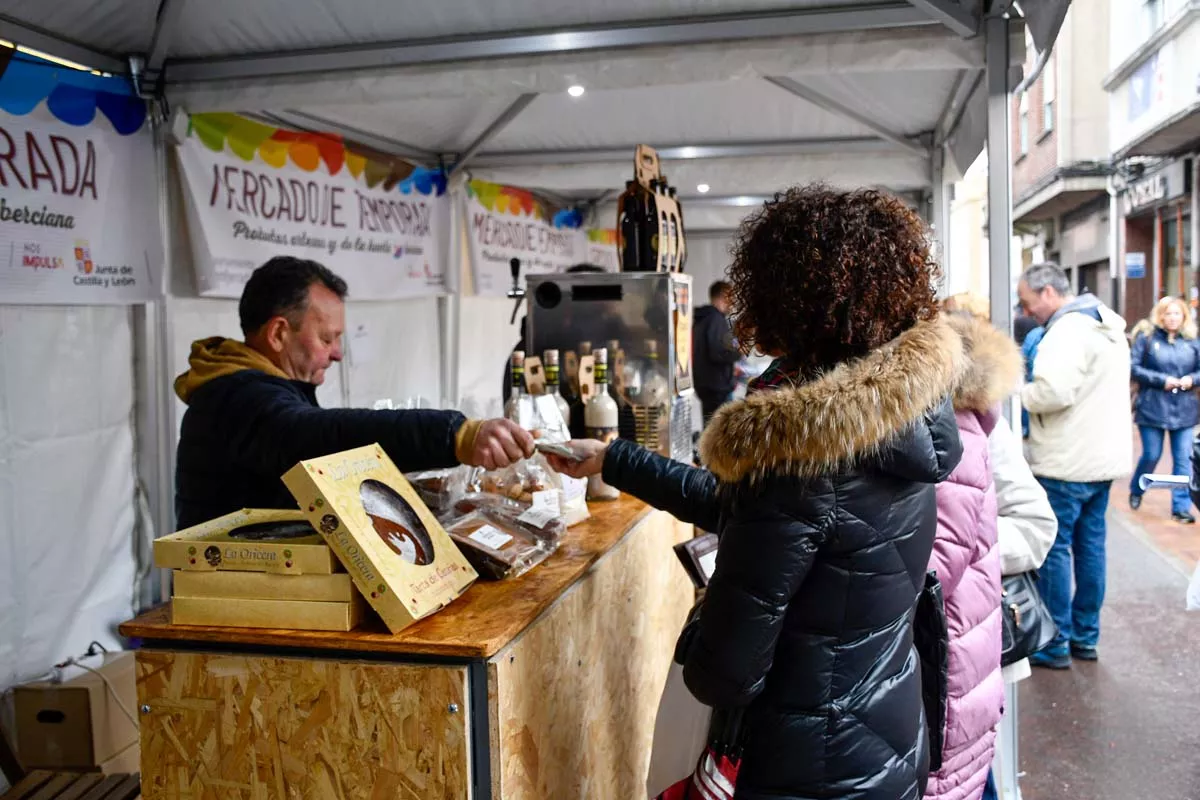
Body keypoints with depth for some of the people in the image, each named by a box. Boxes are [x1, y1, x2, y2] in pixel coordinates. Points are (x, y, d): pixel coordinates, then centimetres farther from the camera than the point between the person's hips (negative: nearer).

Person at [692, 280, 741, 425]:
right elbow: (718, 353, -24)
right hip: (718, 386, -9)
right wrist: (739, 351, -6)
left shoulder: (701, 319, 13)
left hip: (704, 385, 9)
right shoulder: (717, 319, -14)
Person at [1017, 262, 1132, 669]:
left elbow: (1054, 392, -28)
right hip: (1103, 454, 10)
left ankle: (1054, 644, 6)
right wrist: (1033, 389, 11)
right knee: (1090, 544, 14)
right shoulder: (1108, 325, 14)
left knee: (1053, 547, -1)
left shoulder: (1068, 330, -18)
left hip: (1067, 462, -10)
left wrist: (1015, 394, -11)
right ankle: (1085, 638, 23)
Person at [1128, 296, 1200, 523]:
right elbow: (1133, 368, -8)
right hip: (1153, 408, -3)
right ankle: (1135, 491, 32)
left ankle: (1181, 507, 9)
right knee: (1151, 455, 4)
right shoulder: (1146, 337, -3)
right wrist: (1162, 380, -15)